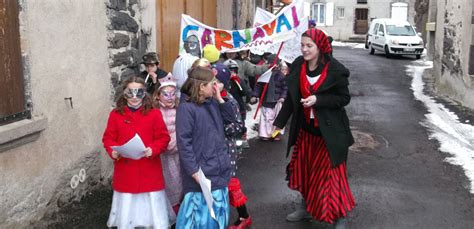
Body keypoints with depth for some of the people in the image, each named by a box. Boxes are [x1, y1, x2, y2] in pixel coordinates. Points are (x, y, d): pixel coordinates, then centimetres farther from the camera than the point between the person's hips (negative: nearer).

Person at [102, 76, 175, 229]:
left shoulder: (154, 114, -3)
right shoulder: (116, 114, 1)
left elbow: (163, 138, -3)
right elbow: (108, 138, 4)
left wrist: (153, 149, -20)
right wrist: (112, 151, -15)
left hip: (150, 172, -1)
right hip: (125, 173, 1)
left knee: (155, 213, 7)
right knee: (126, 215, 13)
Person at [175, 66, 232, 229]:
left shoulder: (212, 103, 8)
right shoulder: (186, 108, -15)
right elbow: (184, 143, -18)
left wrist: (219, 98, 5)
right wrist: (194, 171, -20)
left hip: (219, 170, 8)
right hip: (202, 174, -8)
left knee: (218, 212, 19)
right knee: (203, 212, 2)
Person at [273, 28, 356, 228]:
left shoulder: (335, 70, -17)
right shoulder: (298, 66, -3)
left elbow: (344, 98, -12)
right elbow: (291, 98, 4)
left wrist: (318, 100, -25)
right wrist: (279, 123, 5)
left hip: (329, 132, -5)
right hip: (305, 129, 5)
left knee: (330, 173, 2)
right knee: (303, 170, 17)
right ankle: (307, 207, 39)